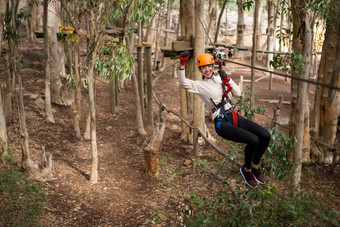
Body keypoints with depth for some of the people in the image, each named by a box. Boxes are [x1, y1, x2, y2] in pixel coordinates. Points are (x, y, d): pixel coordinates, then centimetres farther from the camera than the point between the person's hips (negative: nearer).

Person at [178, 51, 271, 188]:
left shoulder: (220, 78, 16)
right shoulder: (199, 85, 2)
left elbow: (237, 94, 11)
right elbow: (183, 82, -16)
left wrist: (227, 79, -3)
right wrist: (182, 64, -29)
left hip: (234, 117, 6)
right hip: (222, 123, -6)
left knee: (265, 136, -10)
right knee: (253, 140, -25)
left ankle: (255, 166, 15)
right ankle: (246, 170, 3)